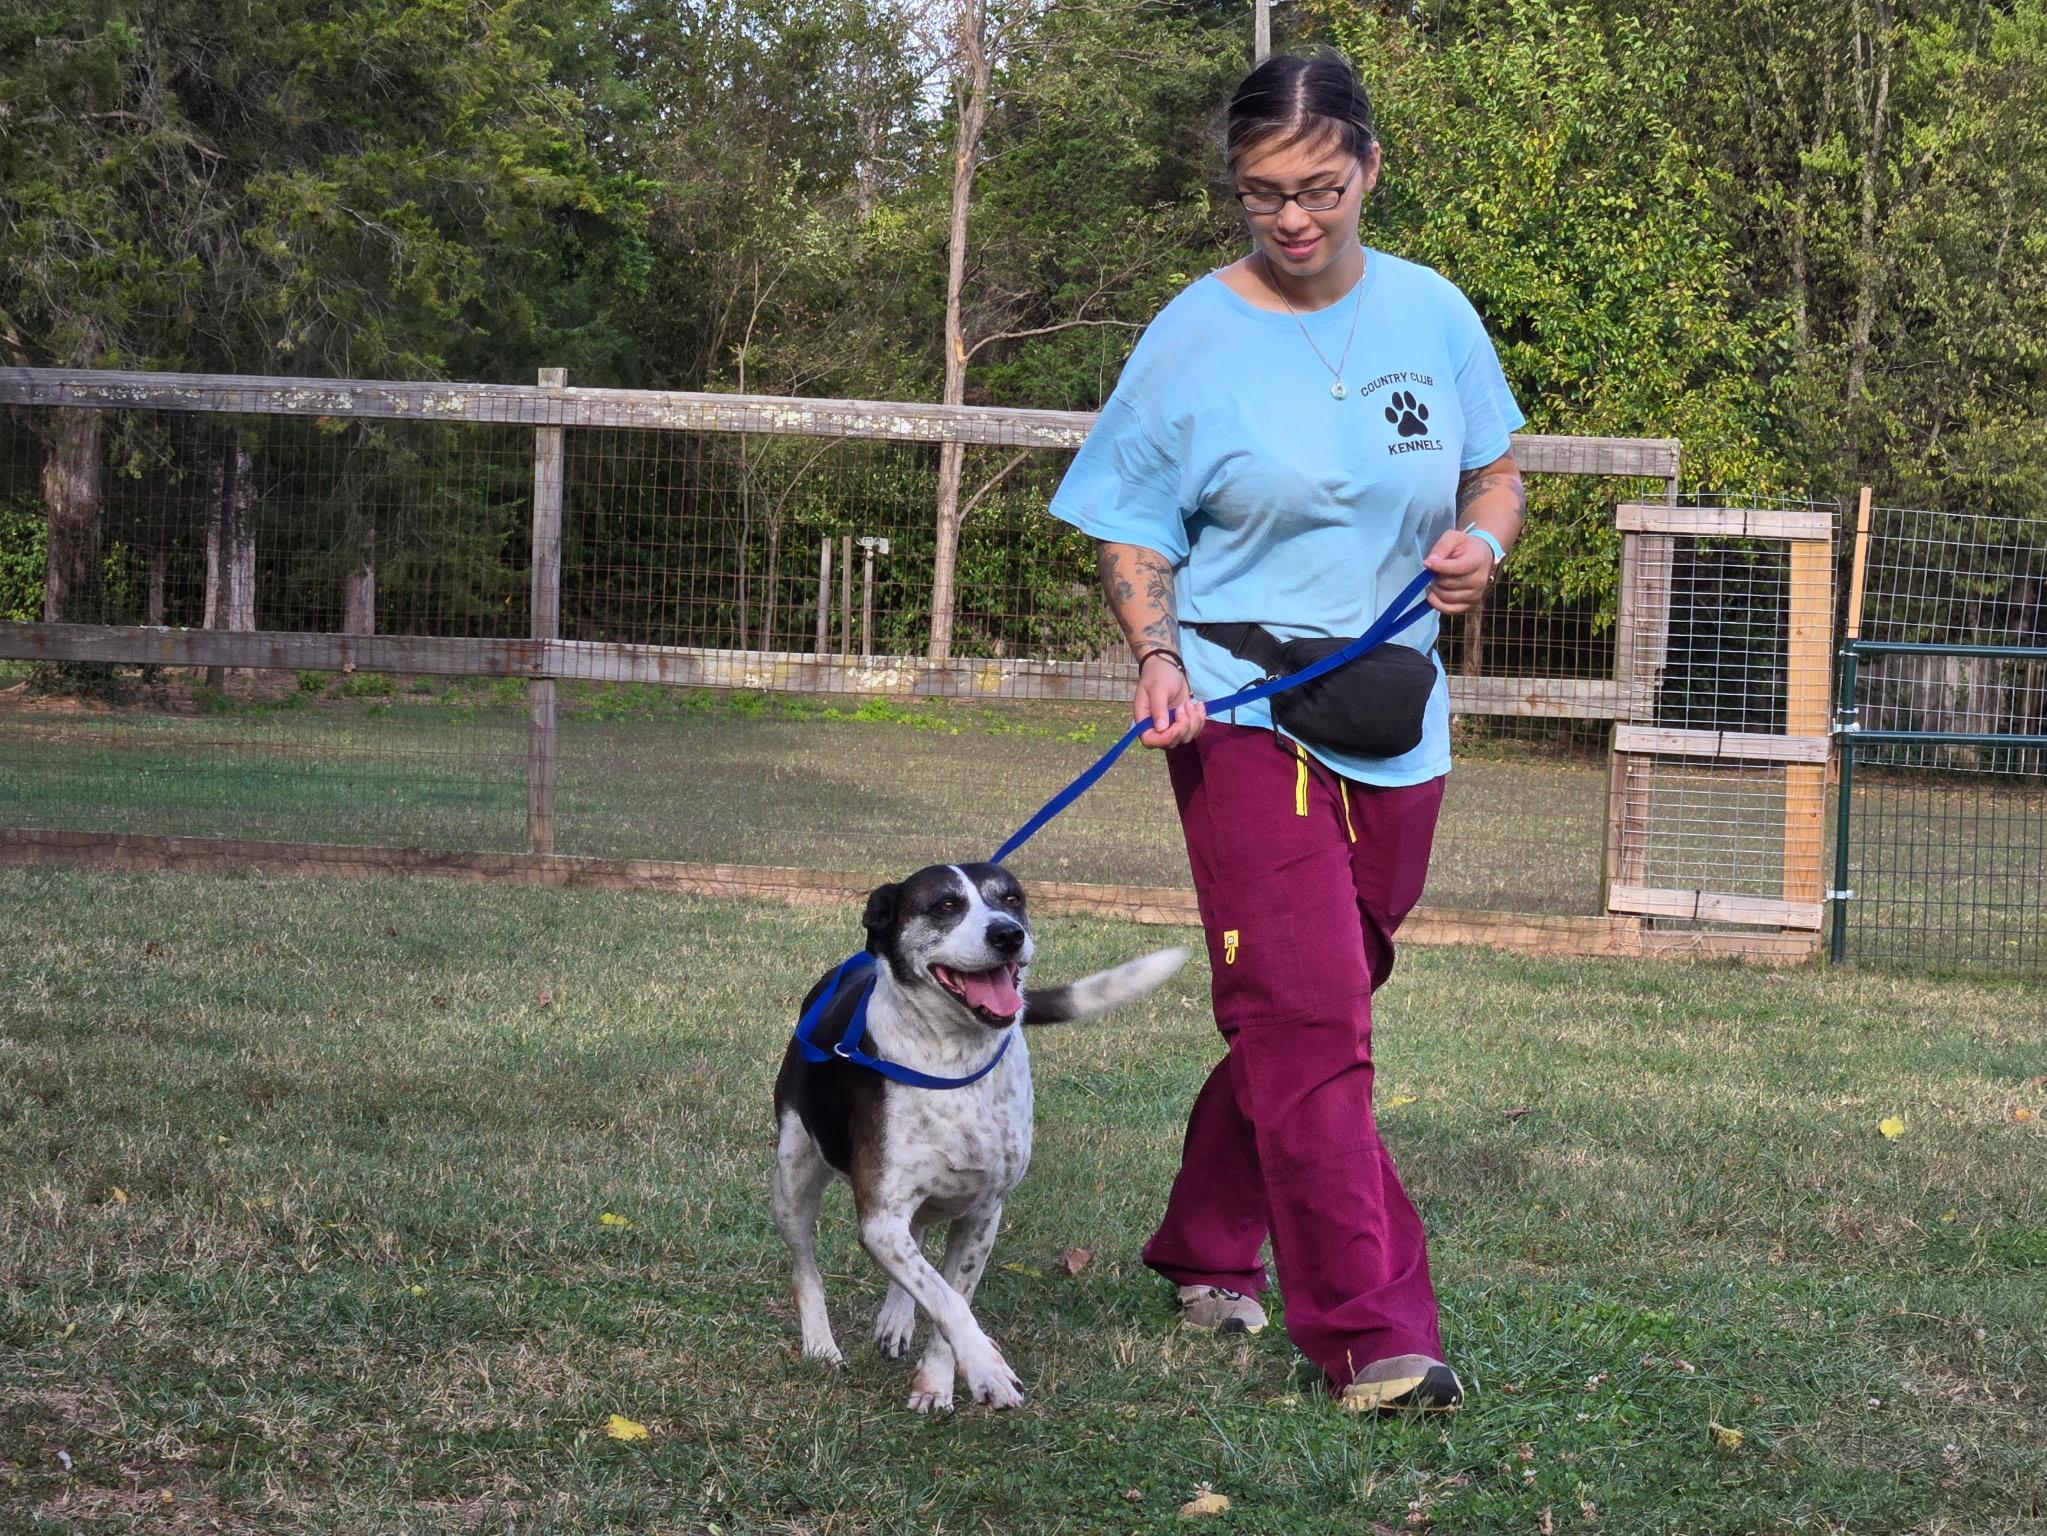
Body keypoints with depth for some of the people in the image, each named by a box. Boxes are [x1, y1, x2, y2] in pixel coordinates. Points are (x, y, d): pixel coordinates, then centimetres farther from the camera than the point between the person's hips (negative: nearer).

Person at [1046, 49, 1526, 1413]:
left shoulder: (1433, 315, 4)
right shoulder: (1194, 340, -5)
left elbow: (1497, 471, 16)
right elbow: (1133, 533, 1)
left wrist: (1484, 542, -6)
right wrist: (1158, 657, -17)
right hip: (1244, 715, -4)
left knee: (1302, 1012, 14)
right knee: (1308, 1015, -13)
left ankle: (1210, 1249, 33)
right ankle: (1370, 1327, -13)